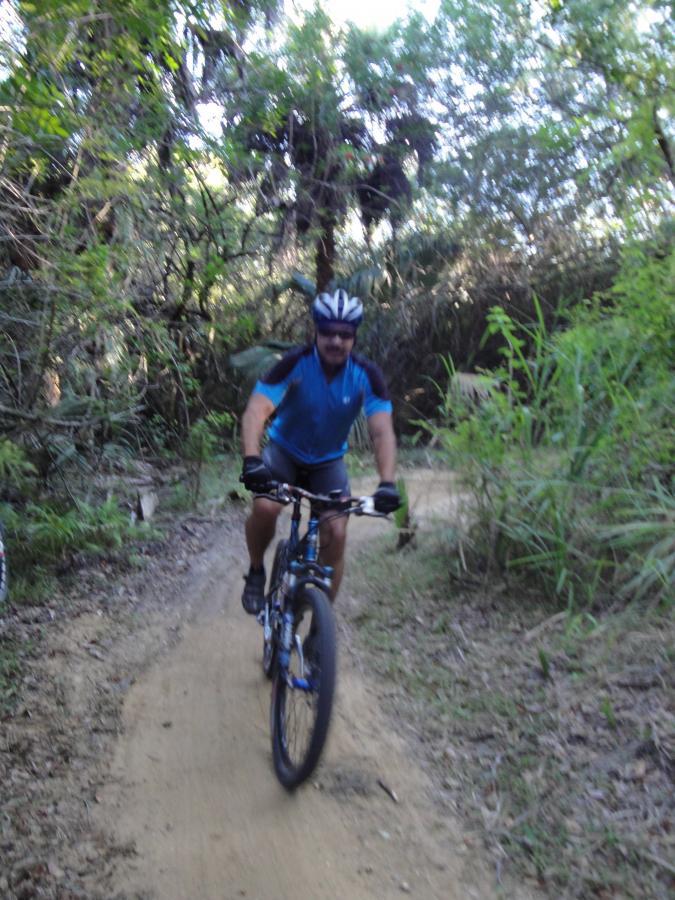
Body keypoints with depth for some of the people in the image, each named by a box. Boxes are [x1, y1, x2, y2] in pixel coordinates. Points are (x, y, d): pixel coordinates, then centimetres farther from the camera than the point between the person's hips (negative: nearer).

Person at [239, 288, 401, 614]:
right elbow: (256, 411, -34)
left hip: (328, 462, 2)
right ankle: (256, 572, 2)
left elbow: (382, 432, -26)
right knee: (265, 508, -29)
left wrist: (387, 483, -41)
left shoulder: (367, 375, -20)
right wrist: (251, 460, -51)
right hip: (284, 451, -1)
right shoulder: (295, 364, -25)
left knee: (336, 534, -12)